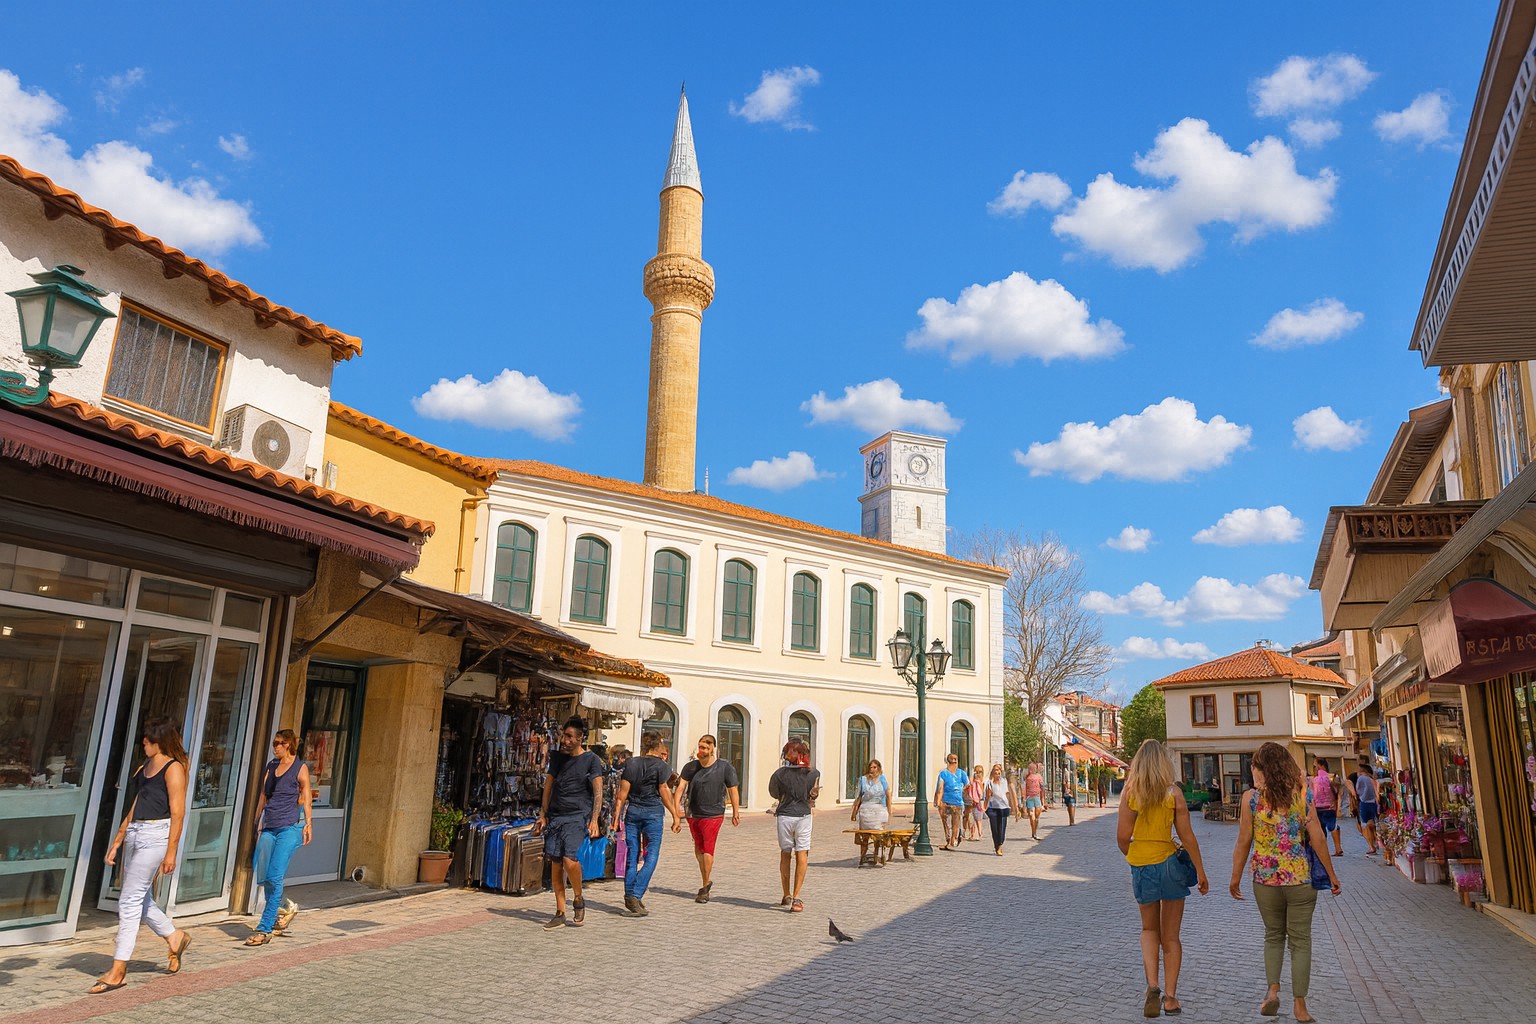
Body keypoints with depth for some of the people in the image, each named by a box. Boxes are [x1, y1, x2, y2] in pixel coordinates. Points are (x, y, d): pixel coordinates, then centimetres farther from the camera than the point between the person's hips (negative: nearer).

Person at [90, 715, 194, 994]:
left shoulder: (173, 768, -9)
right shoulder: (143, 769, 17)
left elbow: (177, 813, -13)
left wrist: (171, 852, -16)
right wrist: (117, 842, 20)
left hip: (155, 835, -9)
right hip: (135, 835, 9)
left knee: (130, 901, -6)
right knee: (140, 898, 13)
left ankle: (118, 971, 1)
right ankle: (175, 937, 32)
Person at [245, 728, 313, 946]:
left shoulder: (300, 768, -2)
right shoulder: (271, 766, 15)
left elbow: (306, 798, -2)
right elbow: (263, 797, 20)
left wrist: (307, 824, -10)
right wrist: (257, 823, 17)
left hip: (290, 827, -6)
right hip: (269, 828, 6)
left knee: (274, 877, -10)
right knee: (263, 878, 6)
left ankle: (265, 930, -3)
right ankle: (286, 907, 30)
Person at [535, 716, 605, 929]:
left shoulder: (591, 760, -2)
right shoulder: (557, 757, 12)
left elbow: (598, 792, -5)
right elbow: (548, 787, 17)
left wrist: (594, 820, -14)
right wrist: (542, 815, 11)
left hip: (578, 816, -5)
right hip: (555, 816, 5)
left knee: (569, 859, -21)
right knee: (555, 863, 1)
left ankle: (578, 900, 4)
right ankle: (560, 914, 11)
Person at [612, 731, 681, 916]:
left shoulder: (631, 763, 6)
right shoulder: (661, 766, -5)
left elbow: (623, 792, 2)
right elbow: (663, 792, -4)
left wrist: (617, 814, 5)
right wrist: (675, 815, 2)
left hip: (632, 811, 5)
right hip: (653, 812, -4)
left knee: (632, 855, 11)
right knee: (651, 856, -1)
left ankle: (629, 896, 12)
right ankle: (636, 895, -12)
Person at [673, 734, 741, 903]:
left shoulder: (725, 767, -10)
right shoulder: (691, 767, -5)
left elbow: (733, 790, -1)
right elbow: (681, 787, -11)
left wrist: (736, 813, 5)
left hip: (713, 815, -4)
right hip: (693, 814, 4)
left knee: (707, 850, -9)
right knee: (698, 847, 16)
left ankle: (704, 888, 2)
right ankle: (706, 881, 35)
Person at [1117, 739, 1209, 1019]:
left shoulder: (1130, 792, -6)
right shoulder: (1174, 793, -7)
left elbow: (1122, 836, -7)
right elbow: (1187, 836, -7)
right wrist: (1201, 872, 3)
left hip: (1141, 867, 0)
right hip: (1170, 864, 0)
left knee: (1149, 929, 19)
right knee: (1171, 936, 14)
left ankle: (1152, 985, 1)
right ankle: (1170, 997, 16)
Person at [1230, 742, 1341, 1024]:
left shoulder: (1251, 797, -7)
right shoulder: (1302, 794, -5)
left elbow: (1243, 843, -5)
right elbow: (1318, 839, -5)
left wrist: (1235, 877, 6)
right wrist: (1331, 874, 7)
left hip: (1265, 880, 0)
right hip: (1300, 880, 0)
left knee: (1273, 936, 19)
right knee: (1300, 940, 10)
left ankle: (1273, 990, 7)